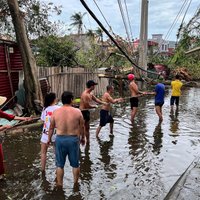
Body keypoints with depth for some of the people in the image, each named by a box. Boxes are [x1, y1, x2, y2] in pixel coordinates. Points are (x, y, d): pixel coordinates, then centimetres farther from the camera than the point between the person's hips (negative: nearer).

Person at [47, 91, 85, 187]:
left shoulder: (55, 112, -5)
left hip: (60, 139, 1)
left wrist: (49, 138, 19)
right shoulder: (77, 112, -8)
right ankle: (76, 183, 31)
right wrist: (83, 138, 17)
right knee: (75, 164, 17)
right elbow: (82, 127, 1)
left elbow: (51, 127, 4)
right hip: (73, 139, 0)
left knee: (60, 164, 15)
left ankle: (59, 184, 26)